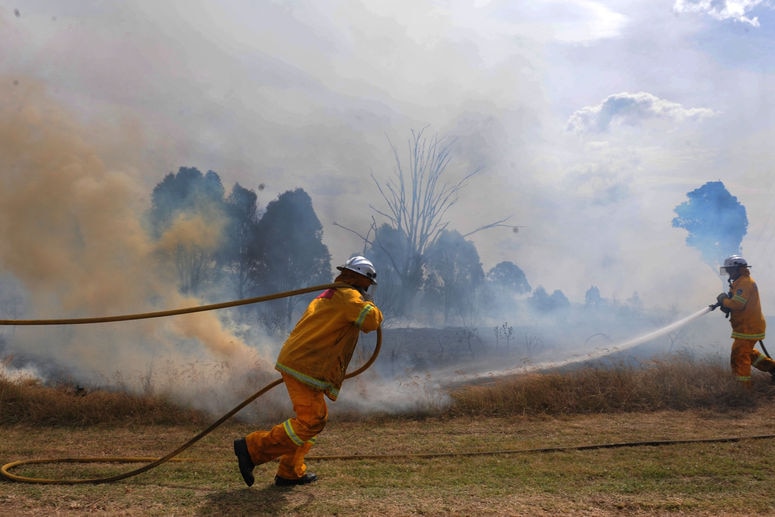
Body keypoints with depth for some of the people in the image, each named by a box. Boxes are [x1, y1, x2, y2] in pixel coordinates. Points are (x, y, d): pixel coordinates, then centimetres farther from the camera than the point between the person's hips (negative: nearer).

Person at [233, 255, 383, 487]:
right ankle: (252, 448, -10)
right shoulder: (348, 296, -7)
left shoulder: (328, 296, 24)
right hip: (305, 367, -11)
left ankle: (290, 472, 21)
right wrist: (369, 304, 0)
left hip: (294, 361, 11)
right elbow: (372, 320, -18)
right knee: (311, 421, -11)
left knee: (316, 416, 18)